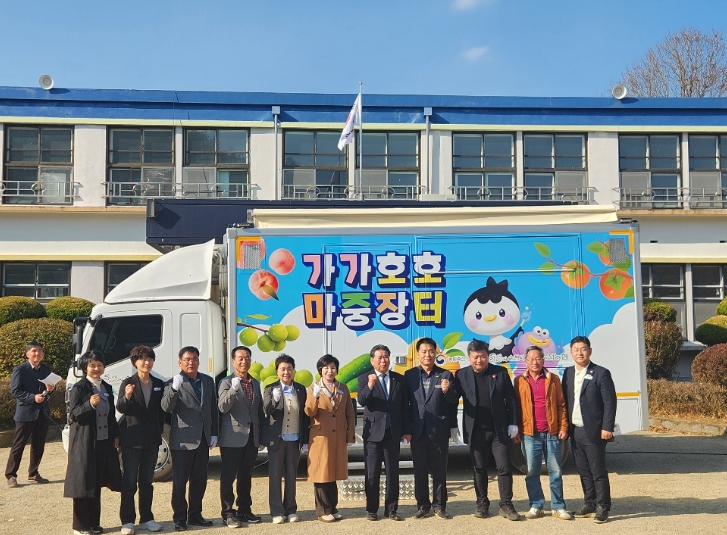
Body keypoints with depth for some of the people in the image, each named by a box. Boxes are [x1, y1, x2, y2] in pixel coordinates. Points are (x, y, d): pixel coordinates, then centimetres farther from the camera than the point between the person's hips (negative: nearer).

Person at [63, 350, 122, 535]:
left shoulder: (107, 388, 13)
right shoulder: (79, 388, -6)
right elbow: (73, 415, -12)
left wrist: (115, 436, 11)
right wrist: (90, 404, -26)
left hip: (104, 441, 6)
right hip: (85, 442, -6)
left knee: (97, 484, 11)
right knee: (84, 483, -2)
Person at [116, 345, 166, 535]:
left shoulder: (159, 384, 6)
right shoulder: (128, 383, -5)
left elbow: (161, 411, 10)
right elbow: (120, 409, -13)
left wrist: (159, 432, 5)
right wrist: (127, 397, -32)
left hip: (151, 440, 4)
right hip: (132, 439, -4)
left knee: (147, 481, 12)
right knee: (129, 481, 1)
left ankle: (146, 518, 19)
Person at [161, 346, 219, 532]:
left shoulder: (208, 381, 9)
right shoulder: (174, 382, -7)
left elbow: (213, 409, 11)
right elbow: (166, 407, -21)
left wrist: (214, 433, 7)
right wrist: (174, 388, -37)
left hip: (203, 439, 5)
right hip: (182, 440, -5)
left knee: (200, 480, 12)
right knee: (179, 481, 4)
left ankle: (195, 515, 24)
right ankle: (180, 518, 13)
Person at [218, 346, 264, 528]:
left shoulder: (255, 383, 11)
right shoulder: (227, 382, -6)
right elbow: (223, 407, -20)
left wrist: (261, 435, 13)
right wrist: (233, 389, -35)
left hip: (251, 437, 6)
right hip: (233, 437, -5)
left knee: (246, 476, 13)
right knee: (228, 476, 0)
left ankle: (244, 510, 22)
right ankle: (228, 513, 5)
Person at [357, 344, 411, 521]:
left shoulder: (399, 379, 6)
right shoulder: (365, 379, 0)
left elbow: (405, 406, 7)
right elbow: (362, 401, -14)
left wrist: (407, 430, 5)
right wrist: (370, 386, -31)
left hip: (393, 433, 2)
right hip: (373, 433, -2)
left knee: (393, 473, 7)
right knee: (372, 474, 4)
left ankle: (391, 509, 16)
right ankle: (371, 509, 14)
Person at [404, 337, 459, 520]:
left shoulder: (445, 375, 2)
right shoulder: (409, 375, 4)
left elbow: (455, 401, -2)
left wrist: (447, 391, -24)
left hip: (439, 431, -1)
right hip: (418, 431, 1)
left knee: (439, 470, 6)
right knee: (420, 470, 8)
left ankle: (439, 506, 15)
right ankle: (422, 505, 18)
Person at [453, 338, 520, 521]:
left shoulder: (500, 372, 1)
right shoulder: (462, 375, 1)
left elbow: (510, 400, 2)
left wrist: (513, 424, -3)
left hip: (500, 430, 0)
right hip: (476, 431, 1)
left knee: (504, 468, 0)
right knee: (479, 469, 9)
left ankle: (506, 505, 10)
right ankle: (482, 504, 20)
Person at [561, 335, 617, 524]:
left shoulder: (601, 373, -6)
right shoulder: (568, 373, 10)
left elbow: (610, 402, -9)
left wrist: (607, 427, -14)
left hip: (593, 431, -5)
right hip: (575, 430, 5)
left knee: (598, 471, -1)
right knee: (583, 471, 12)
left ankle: (602, 507, 7)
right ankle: (589, 504, 22)